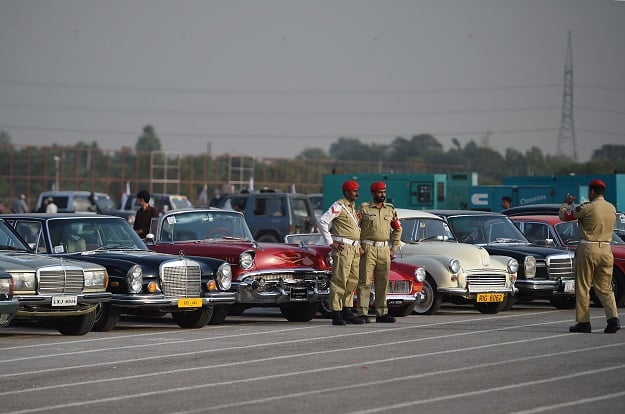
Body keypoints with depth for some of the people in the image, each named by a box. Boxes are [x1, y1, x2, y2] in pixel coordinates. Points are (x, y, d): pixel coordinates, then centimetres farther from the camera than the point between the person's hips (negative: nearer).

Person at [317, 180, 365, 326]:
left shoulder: (354, 208, 18)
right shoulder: (338, 206, -9)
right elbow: (322, 221, -17)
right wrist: (330, 242, -16)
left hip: (355, 248, 9)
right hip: (343, 247, -9)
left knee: (353, 280, 10)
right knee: (339, 280, -9)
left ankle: (347, 311, 17)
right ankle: (336, 314, -9)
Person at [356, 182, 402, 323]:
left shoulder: (390, 209, 13)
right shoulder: (364, 208, -1)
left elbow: (397, 229, 22)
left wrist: (394, 248, 14)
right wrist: (358, 247, -10)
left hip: (384, 250, 5)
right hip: (368, 249, -5)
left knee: (383, 282, 7)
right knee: (365, 282, -7)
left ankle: (381, 313, 13)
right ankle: (362, 313, -7)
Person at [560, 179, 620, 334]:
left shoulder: (587, 208, -13)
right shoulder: (612, 208, 6)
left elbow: (563, 216, -5)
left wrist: (567, 203, 15)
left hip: (588, 249, -5)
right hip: (606, 250, 5)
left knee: (583, 287, 5)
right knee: (604, 288, 10)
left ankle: (583, 322, 7)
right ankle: (613, 318, -7)